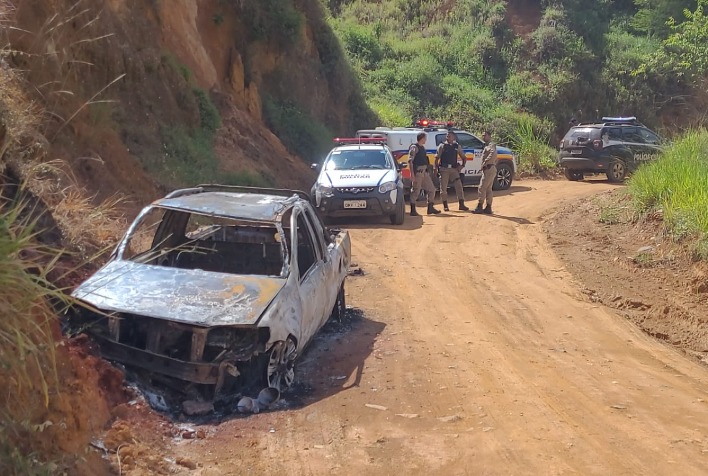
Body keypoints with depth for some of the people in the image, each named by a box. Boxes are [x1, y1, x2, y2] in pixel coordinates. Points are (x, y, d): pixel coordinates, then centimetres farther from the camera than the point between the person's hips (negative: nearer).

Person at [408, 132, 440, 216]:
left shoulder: (423, 147, 17)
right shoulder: (414, 147, -10)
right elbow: (410, 161, -16)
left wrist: (427, 171, 19)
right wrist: (412, 173, -22)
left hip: (424, 172, 9)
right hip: (417, 172, -9)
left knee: (431, 189, 10)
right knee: (416, 191, -6)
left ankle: (430, 208, 18)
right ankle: (413, 210, 0)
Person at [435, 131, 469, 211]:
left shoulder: (457, 146, 10)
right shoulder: (442, 146, 2)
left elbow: (464, 157, 18)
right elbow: (437, 158, 1)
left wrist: (462, 166, 5)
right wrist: (436, 168, -7)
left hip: (454, 169, 2)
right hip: (444, 169, -2)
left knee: (459, 186, -5)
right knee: (443, 187, -1)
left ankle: (461, 205, -1)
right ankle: (445, 206, 8)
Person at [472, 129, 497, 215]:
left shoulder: (491, 145, -9)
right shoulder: (487, 145, 21)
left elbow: (493, 154, -31)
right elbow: (495, 159, 27)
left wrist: (485, 163, -27)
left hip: (489, 169, -11)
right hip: (489, 169, 11)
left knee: (482, 188, -9)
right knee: (488, 189, 10)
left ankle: (479, 207, -8)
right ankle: (488, 208, 11)